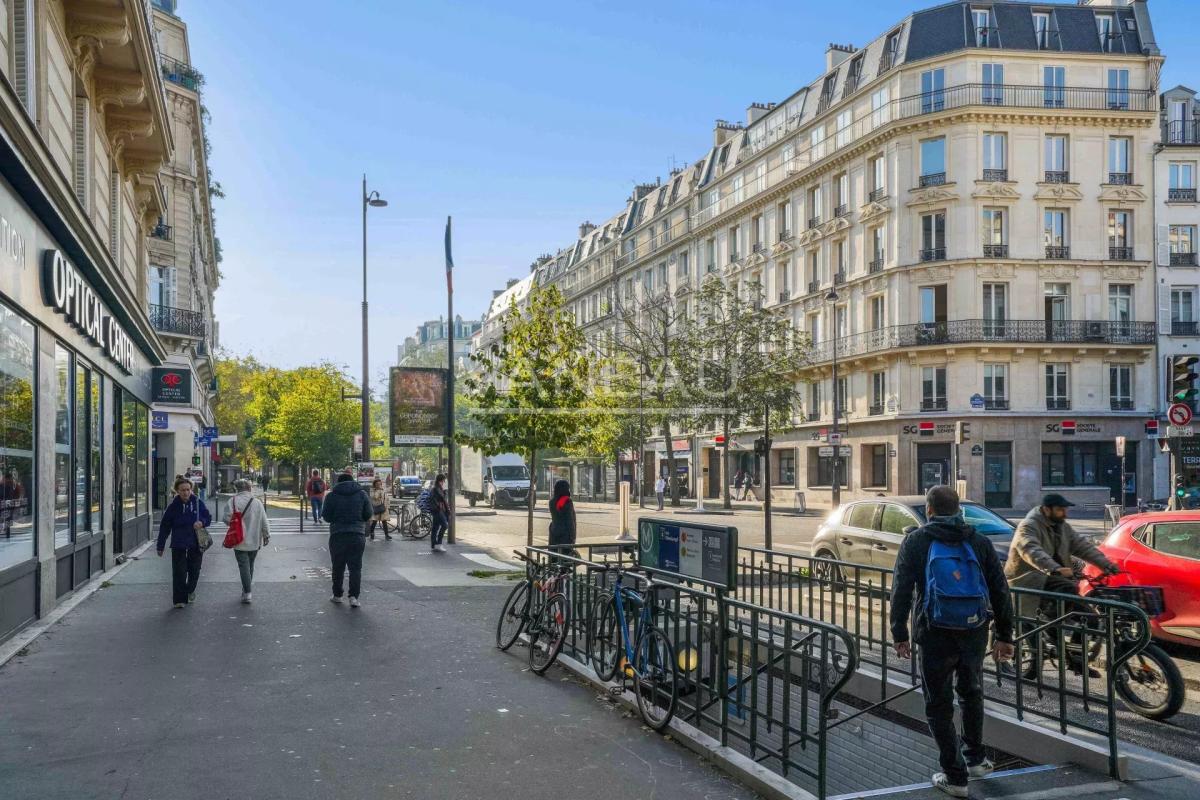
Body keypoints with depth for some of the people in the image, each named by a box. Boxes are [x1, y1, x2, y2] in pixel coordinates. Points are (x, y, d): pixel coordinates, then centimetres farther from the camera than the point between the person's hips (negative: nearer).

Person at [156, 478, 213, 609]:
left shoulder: (198, 502, -2)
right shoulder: (173, 506, -3)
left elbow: (208, 518, 6)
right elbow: (165, 527, 2)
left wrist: (202, 522, -18)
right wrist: (160, 546, 3)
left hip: (196, 543, 1)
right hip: (178, 544, -1)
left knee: (194, 571, 10)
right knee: (179, 573, -3)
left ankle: (190, 590, 37)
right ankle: (179, 599, 7)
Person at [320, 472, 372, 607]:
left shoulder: (332, 496, -2)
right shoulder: (362, 494, 2)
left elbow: (326, 516, 0)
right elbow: (368, 515, 4)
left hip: (338, 535, 0)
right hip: (358, 535, 1)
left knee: (338, 567, 13)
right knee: (355, 567, 2)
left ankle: (337, 595, 21)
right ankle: (354, 596, -7)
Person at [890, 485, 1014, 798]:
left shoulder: (916, 541, -2)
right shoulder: (979, 542, 6)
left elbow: (901, 591, -7)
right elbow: (1000, 591, 5)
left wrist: (899, 634, -2)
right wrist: (1004, 636, 11)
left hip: (936, 634, -3)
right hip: (975, 634, 4)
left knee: (939, 706, 8)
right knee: (971, 693, 27)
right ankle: (975, 759, 33)